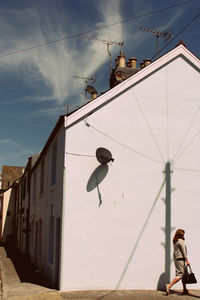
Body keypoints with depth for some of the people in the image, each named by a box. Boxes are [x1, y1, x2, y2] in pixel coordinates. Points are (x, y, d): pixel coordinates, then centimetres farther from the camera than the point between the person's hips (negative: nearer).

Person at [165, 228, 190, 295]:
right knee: (180, 275, -9)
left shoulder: (175, 241, 13)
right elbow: (183, 252, -14)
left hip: (176, 259, 9)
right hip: (181, 259, -9)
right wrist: (187, 260, -11)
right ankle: (169, 286, -17)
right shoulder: (181, 241, -11)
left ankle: (185, 290, 16)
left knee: (184, 275, 14)